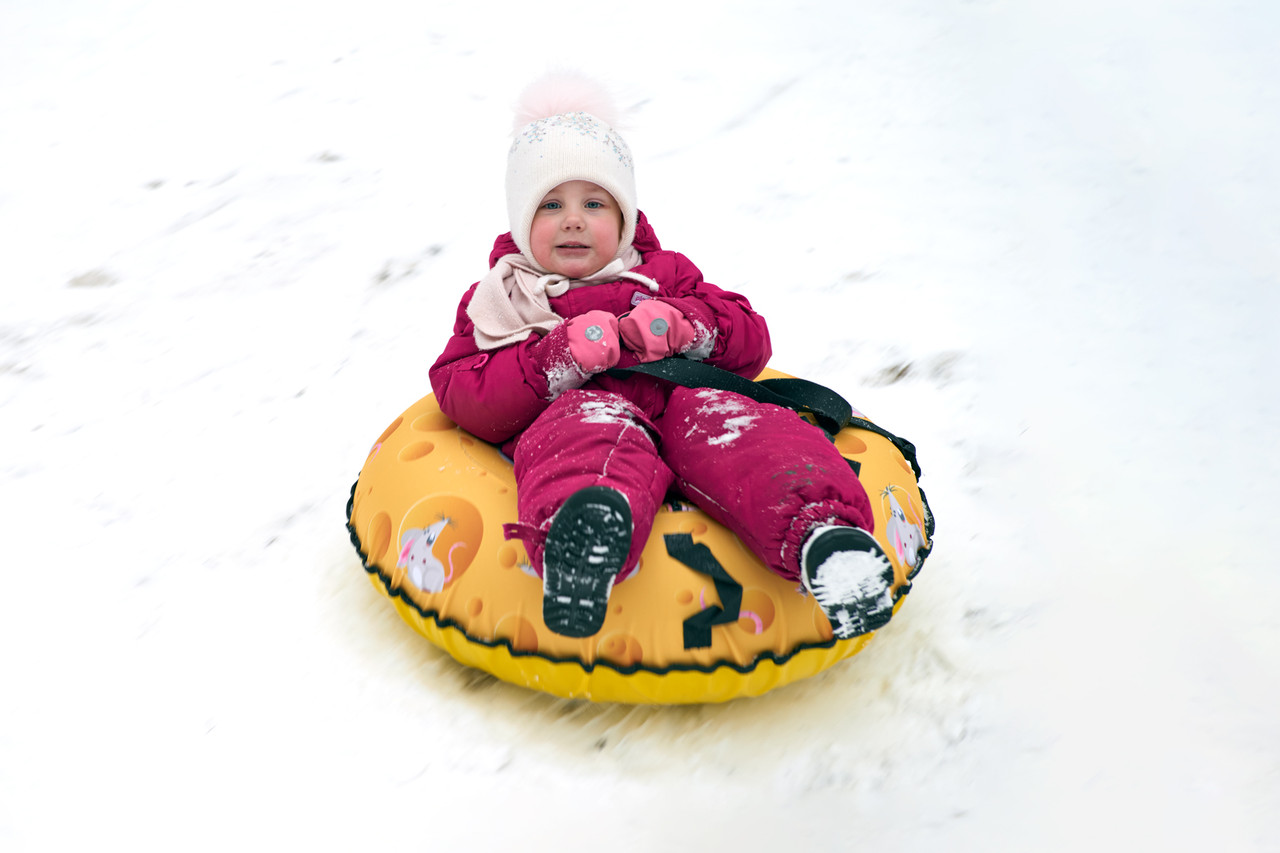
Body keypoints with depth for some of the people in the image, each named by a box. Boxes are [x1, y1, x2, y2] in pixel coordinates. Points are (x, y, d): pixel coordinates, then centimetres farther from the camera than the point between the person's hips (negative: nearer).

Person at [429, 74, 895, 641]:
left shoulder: (663, 275, 34)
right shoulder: (498, 300, 27)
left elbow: (752, 342, 25)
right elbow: (463, 401, 9)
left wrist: (681, 323, 3)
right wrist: (562, 355, -6)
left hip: (680, 397, 3)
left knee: (725, 423, -33)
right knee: (591, 427, -40)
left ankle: (819, 531, -60)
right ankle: (583, 540, -74)